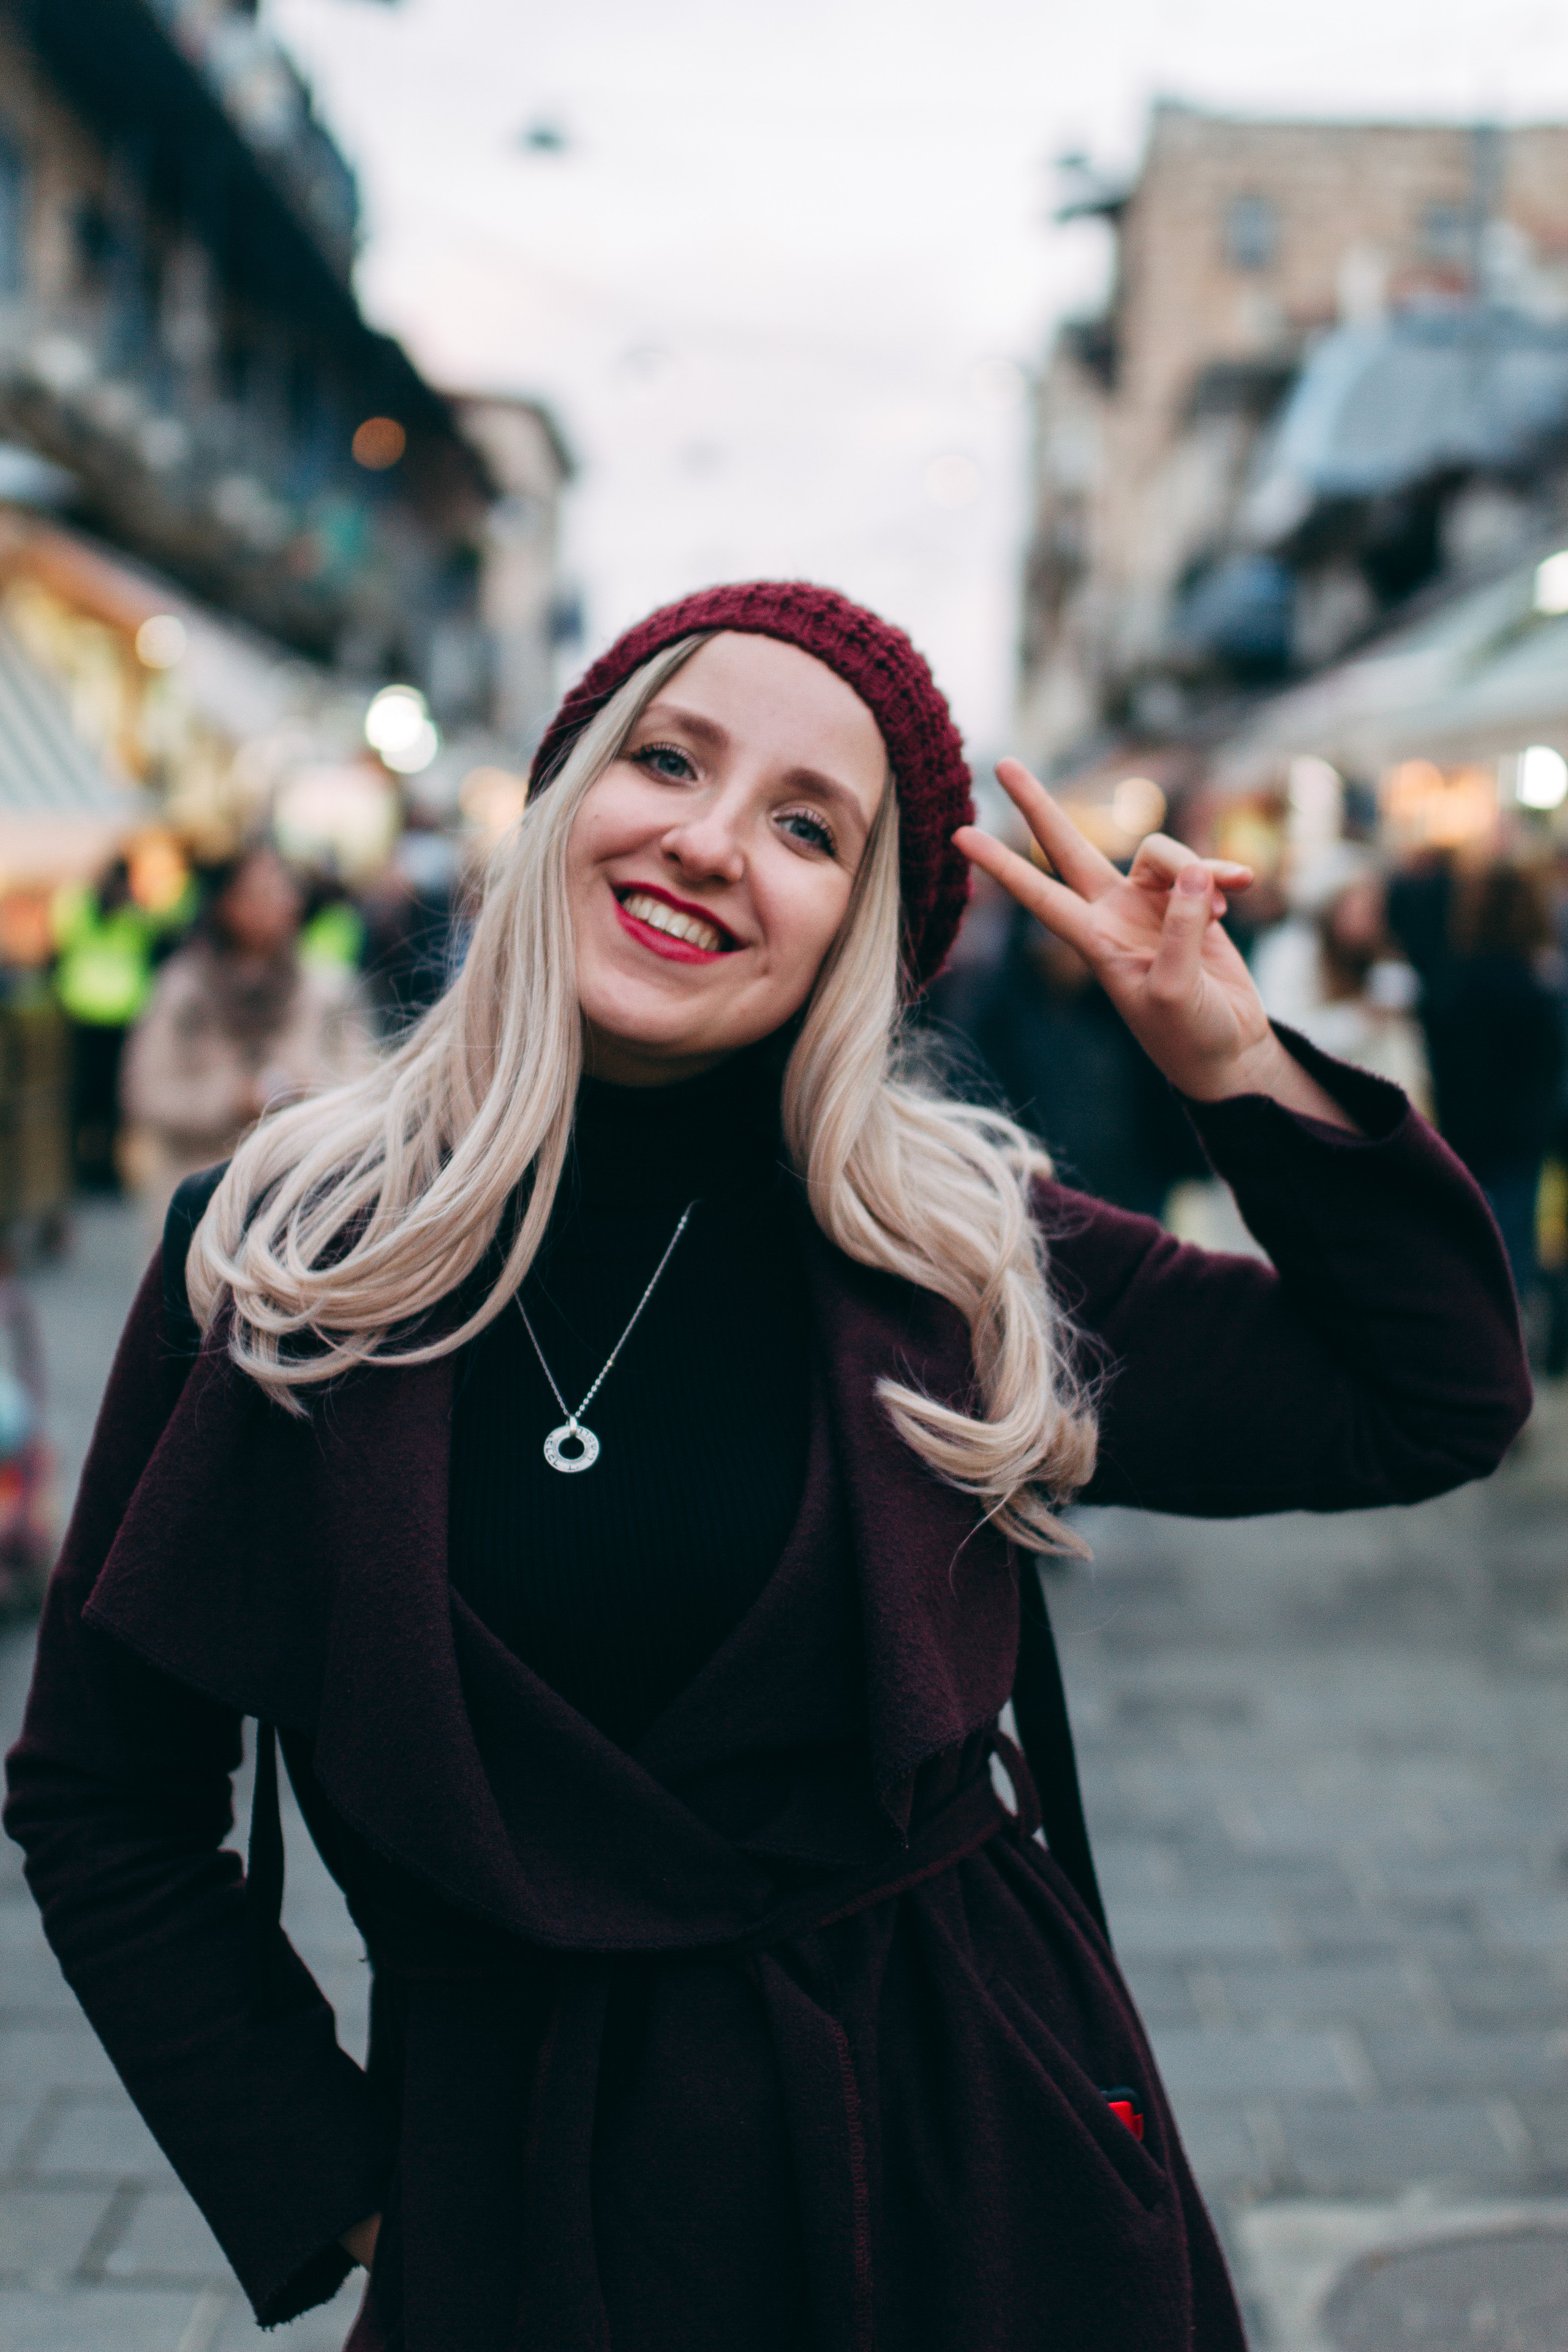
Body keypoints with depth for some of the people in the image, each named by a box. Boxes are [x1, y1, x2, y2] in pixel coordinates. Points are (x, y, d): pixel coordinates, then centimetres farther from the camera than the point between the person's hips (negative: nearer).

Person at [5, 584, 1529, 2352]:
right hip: (509, 2184, -1)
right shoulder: (277, 1259, -8)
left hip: (970, 2140, 2)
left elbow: (1438, 1403, 0)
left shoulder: (959, 1250, -6)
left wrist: (1233, 1059, -11)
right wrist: (333, 2197, -3)